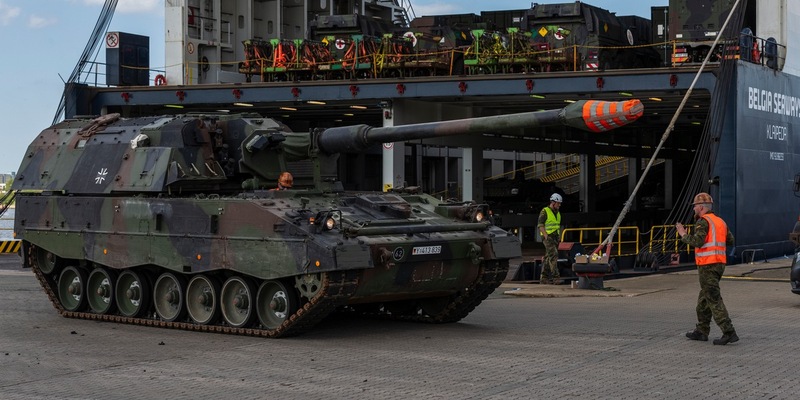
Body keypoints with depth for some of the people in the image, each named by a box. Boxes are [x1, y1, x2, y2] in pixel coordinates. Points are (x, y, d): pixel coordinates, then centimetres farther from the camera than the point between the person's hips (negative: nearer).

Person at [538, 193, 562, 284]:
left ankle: (543, 278, 9)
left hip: (555, 237, 8)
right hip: (548, 237, -8)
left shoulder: (557, 213, 17)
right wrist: (546, 237, -20)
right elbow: (541, 226, -12)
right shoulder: (544, 212, -7)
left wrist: (559, 237, 17)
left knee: (548, 257, 7)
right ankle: (555, 277, -25)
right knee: (553, 255, -19)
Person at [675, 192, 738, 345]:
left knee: (714, 300, -9)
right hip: (719, 264, 9)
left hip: (707, 265, -9)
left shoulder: (703, 221, -12)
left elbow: (697, 242, -24)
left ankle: (729, 333, -15)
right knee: (704, 298, 18)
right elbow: (730, 240, 18)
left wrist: (683, 235, -8)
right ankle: (702, 331, 24)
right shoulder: (719, 221, 14)